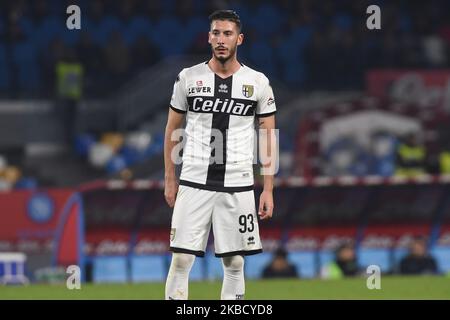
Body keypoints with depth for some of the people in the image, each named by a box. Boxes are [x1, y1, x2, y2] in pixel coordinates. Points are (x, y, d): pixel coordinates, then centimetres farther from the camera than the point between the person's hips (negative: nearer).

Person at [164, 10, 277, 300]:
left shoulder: (257, 82, 2)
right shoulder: (189, 78, 3)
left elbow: (269, 137, 5)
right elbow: (172, 129, 11)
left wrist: (268, 190, 0)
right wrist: (170, 180, 7)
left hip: (238, 186, 0)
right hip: (194, 183, 0)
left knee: (234, 262, 2)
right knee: (181, 258, -6)